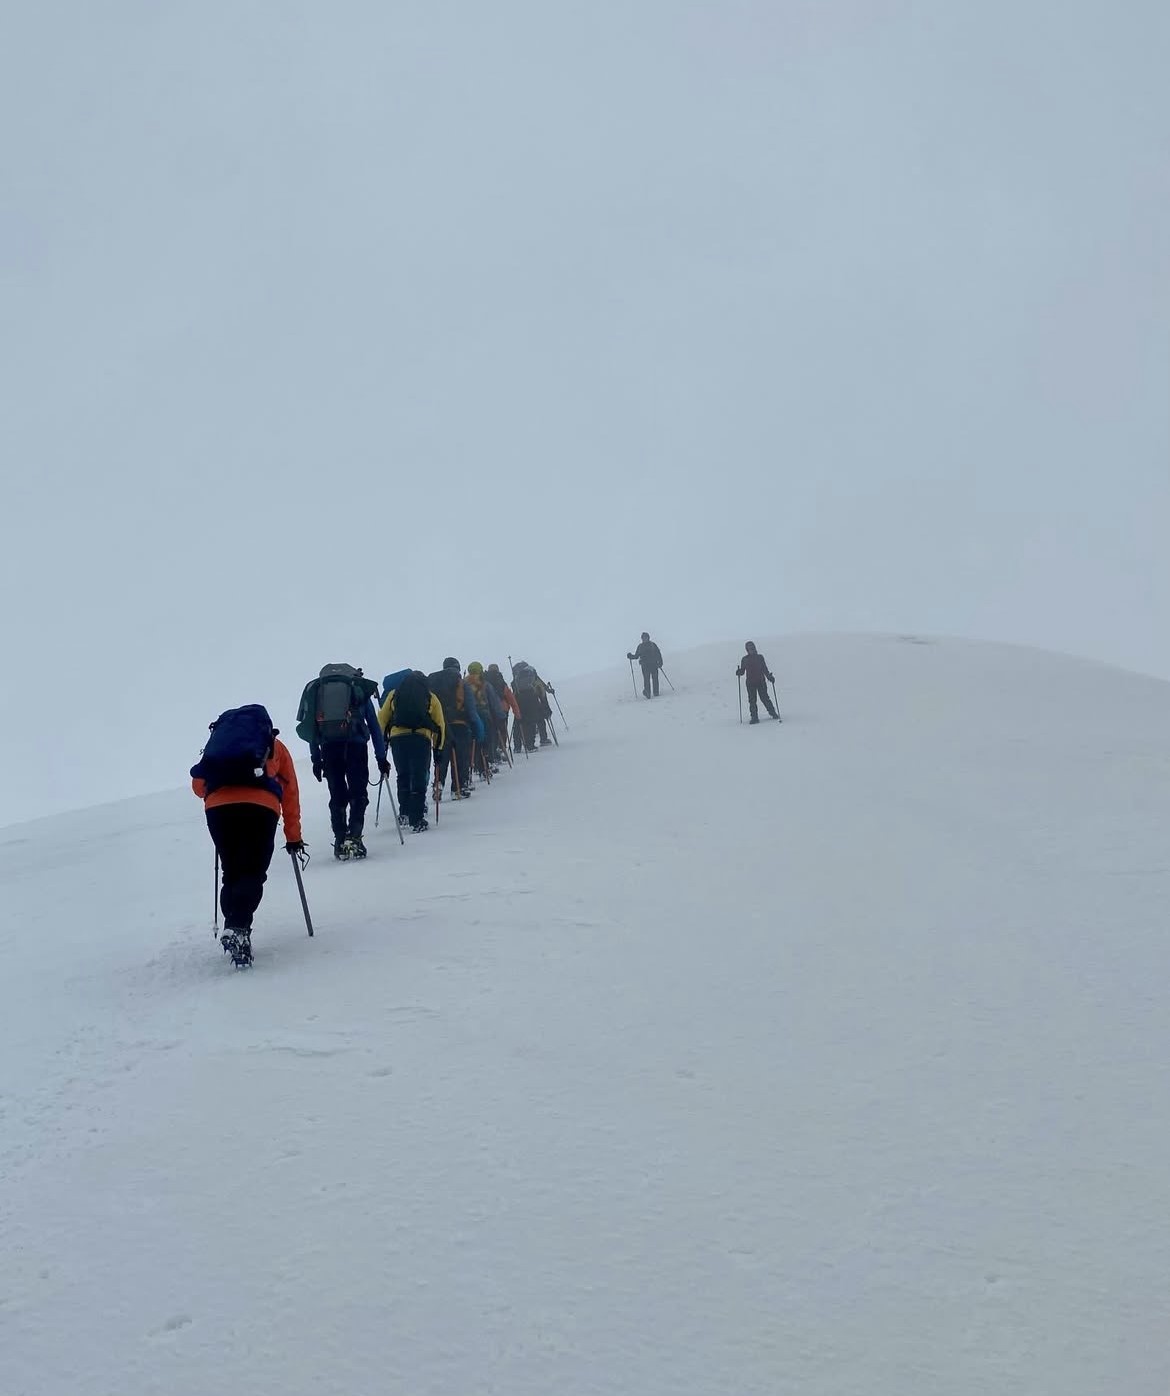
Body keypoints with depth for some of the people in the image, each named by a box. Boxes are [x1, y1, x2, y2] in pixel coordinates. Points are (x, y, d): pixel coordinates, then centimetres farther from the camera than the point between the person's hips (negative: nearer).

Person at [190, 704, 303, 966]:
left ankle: (232, 928, 7)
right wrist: (294, 837, 34)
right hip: (260, 805, -2)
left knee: (231, 873, 17)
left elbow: (198, 785, 24)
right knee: (253, 874, 0)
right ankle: (238, 928, -21)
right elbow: (290, 794, 28)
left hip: (217, 805, 2)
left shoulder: (219, 735, 33)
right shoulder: (275, 746, 30)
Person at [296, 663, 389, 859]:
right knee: (358, 794, 5)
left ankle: (340, 842, 9)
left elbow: (312, 727, 15)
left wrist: (316, 759, 16)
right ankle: (354, 838, -10)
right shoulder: (360, 689, 14)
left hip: (328, 747, 2)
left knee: (337, 795, 11)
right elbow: (374, 726, 13)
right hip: (355, 745, -2)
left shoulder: (316, 688, 18)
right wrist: (381, 758, 16)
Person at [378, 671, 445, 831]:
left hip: (397, 738, 2)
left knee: (403, 776, 18)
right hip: (421, 739, -2)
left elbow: (382, 719, 15)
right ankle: (417, 821, -3)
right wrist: (438, 747, 20)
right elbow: (440, 725, 15)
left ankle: (404, 813, 17)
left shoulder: (394, 694, 21)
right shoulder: (430, 697, 18)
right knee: (419, 779, 0)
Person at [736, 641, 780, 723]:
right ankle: (754, 717, 0)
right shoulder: (745, 659, 8)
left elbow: (765, 669, 10)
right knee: (752, 700, -4)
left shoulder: (760, 657, 8)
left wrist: (769, 677, -2)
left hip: (761, 681, -1)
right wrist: (739, 672, -12)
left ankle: (772, 713, 12)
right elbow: (742, 671, 9)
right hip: (750, 682, 1)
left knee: (764, 698, -4)